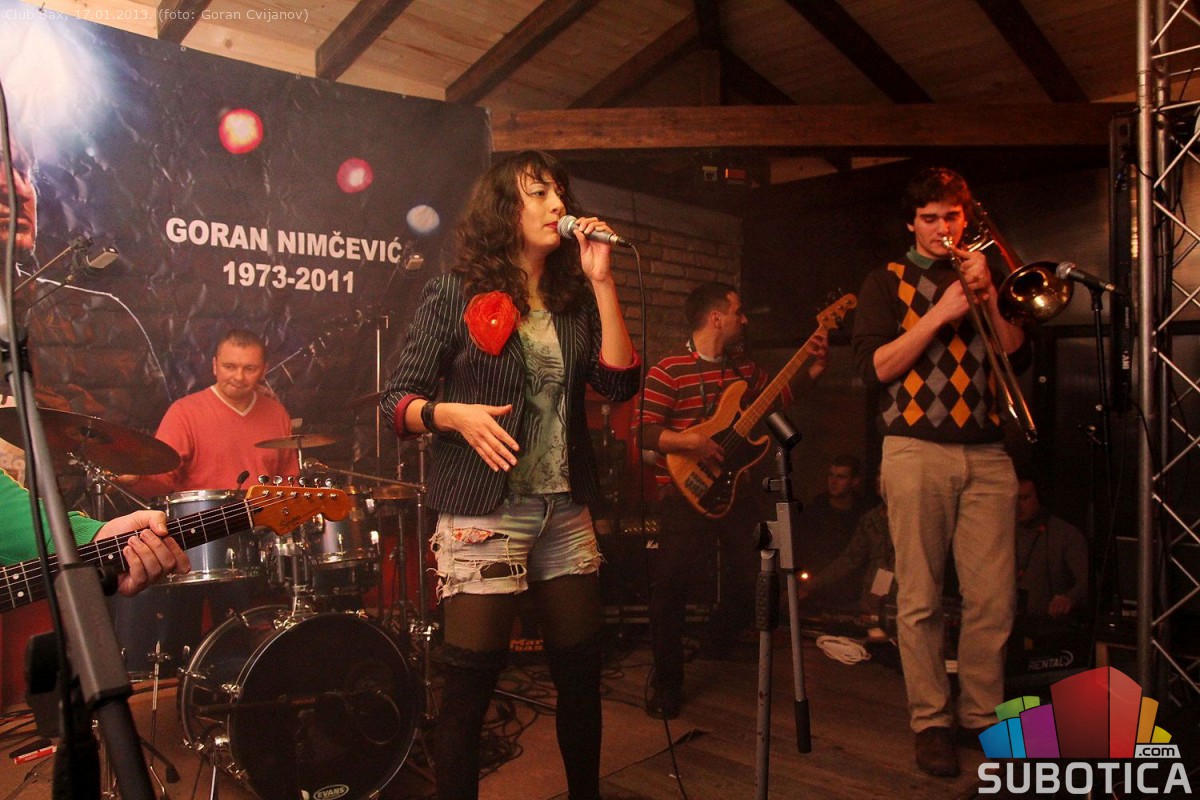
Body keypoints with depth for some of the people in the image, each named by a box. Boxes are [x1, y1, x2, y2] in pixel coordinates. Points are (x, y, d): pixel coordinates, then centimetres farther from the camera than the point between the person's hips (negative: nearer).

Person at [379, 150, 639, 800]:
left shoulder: (572, 300, 10)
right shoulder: (456, 293, -3)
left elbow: (619, 383, -3)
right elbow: (397, 400, -3)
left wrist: (602, 282, -5)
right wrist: (454, 414, -23)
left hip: (565, 511, 5)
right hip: (483, 513, -5)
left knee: (581, 668, 12)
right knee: (471, 680, 0)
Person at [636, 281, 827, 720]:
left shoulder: (745, 367, 11)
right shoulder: (668, 371, -11)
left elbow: (779, 396, 24)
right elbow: (642, 431, -16)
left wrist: (814, 367, 15)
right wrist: (688, 442, -26)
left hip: (735, 491, 6)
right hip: (686, 494, -6)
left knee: (749, 581, 10)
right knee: (670, 586, -10)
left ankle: (718, 642, 42)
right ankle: (666, 683, 10)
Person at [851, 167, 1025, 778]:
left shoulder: (985, 272, 20)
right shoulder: (888, 282, 9)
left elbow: (1017, 354, 10)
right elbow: (875, 367, -4)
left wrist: (988, 298, -4)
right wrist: (939, 315, -10)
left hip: (986, 454, 3)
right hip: (916, 451, -3)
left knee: (994, 600, 1)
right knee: (920, 601, 0)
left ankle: (982, 716, 16)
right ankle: (931, 722, 12)